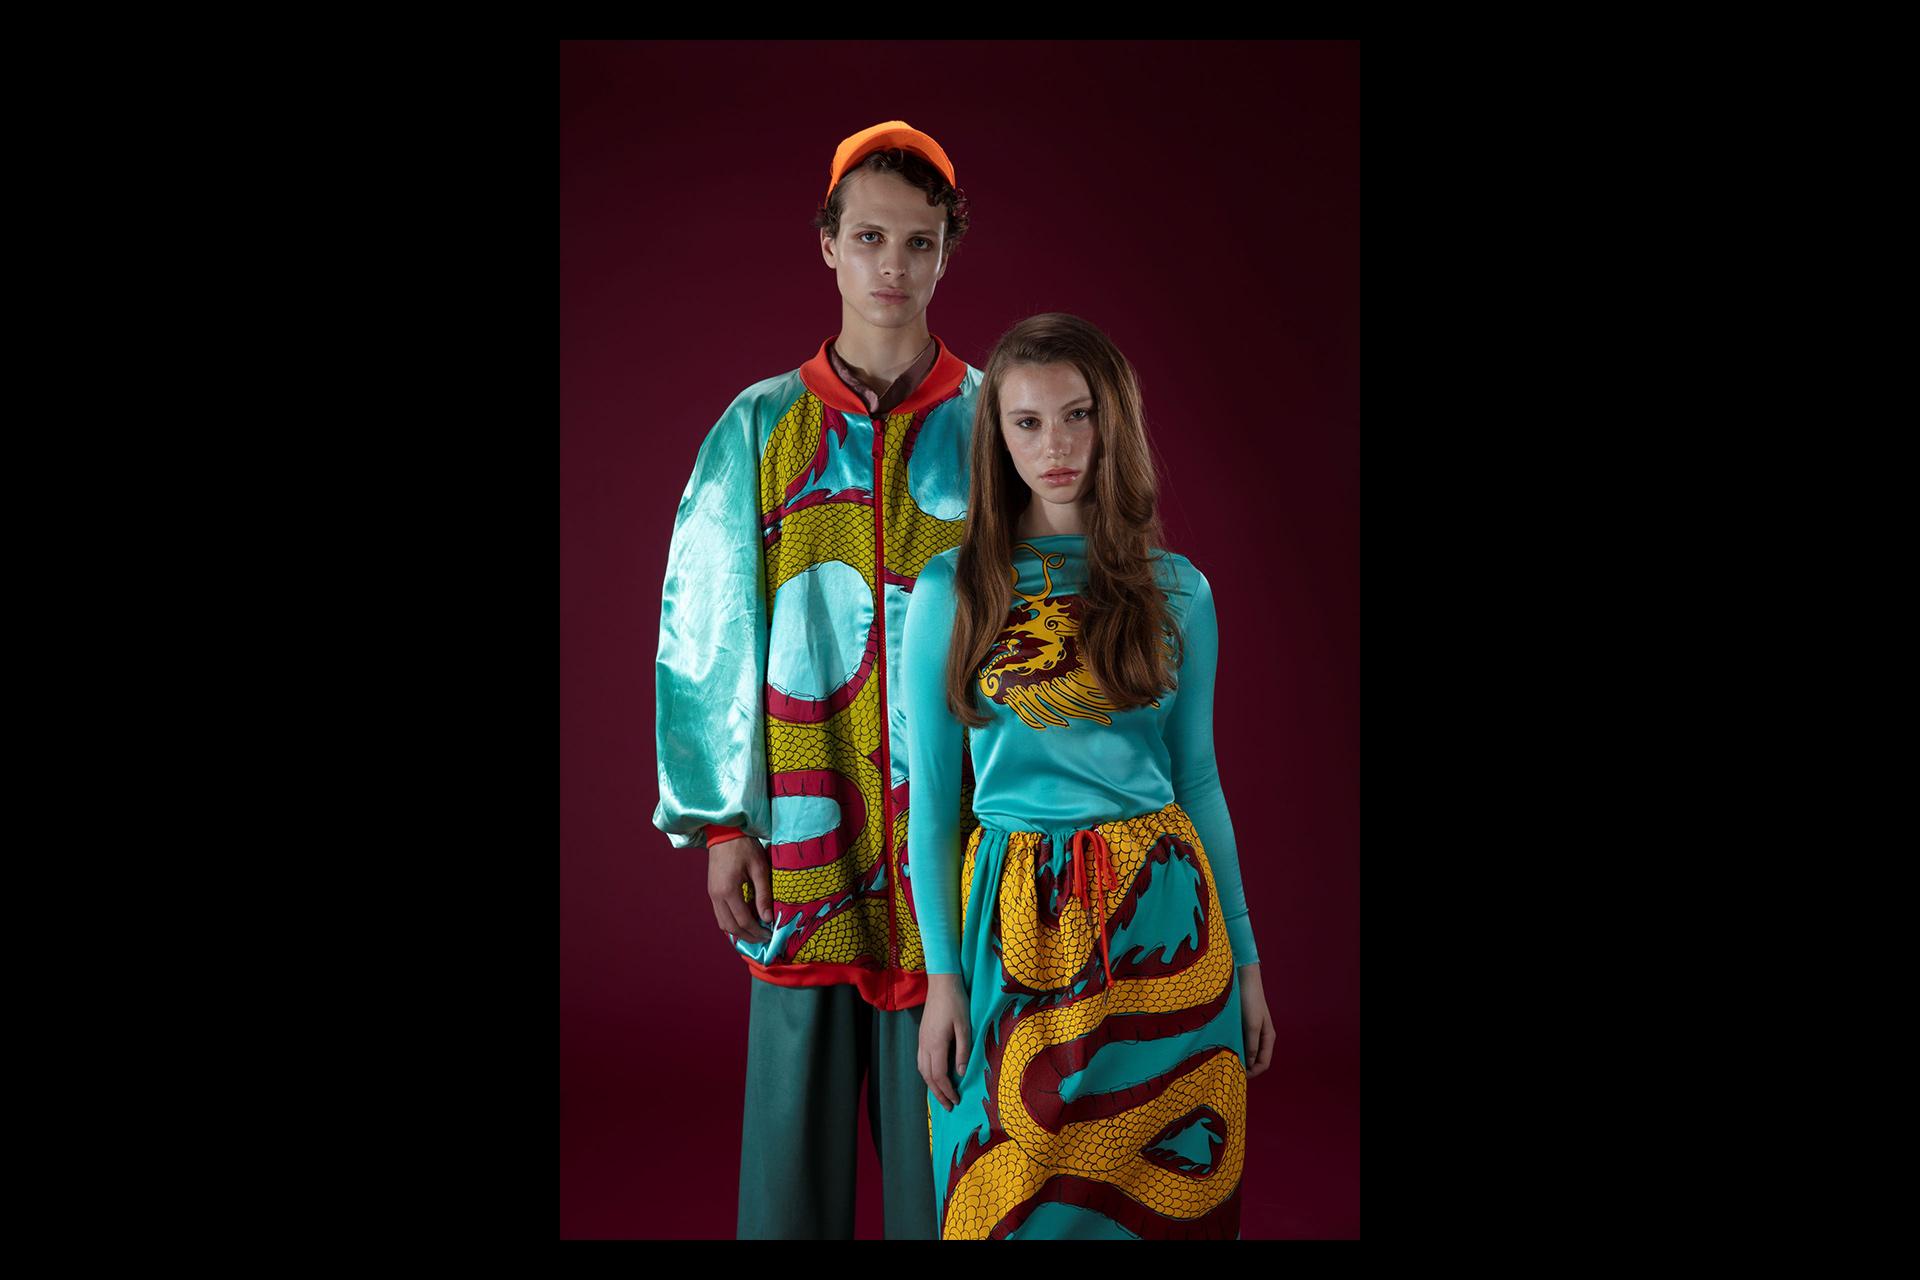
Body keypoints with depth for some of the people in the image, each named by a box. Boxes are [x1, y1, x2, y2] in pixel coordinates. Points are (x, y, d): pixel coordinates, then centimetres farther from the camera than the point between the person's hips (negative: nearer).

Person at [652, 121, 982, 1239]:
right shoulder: (760, 431, 5)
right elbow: (707, 632, 5)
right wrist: (722, 817, -1)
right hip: (802, 844, 1)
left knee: (939, 1140, 6)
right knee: (796, 1120, 7)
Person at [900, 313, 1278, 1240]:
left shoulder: (1177, 592, 3)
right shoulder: (950, 593, -2)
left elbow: (1199, 780, 9)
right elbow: (929, 797, 0)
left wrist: (1243, 955, 10)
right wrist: (942, 975, -4)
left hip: (1163, 918, 2)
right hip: (1017, 921, -1)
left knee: (1167, 1183, 10)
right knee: (1019, 1196, 9)